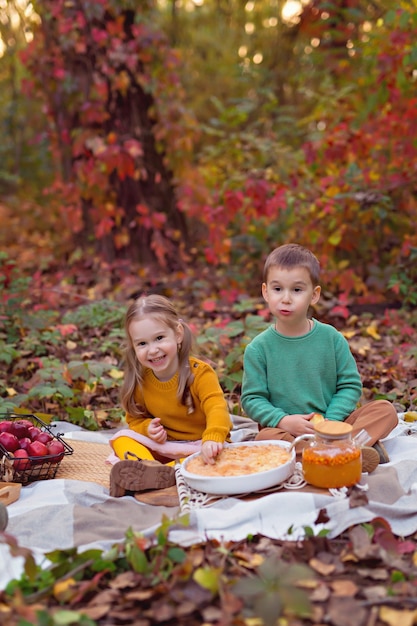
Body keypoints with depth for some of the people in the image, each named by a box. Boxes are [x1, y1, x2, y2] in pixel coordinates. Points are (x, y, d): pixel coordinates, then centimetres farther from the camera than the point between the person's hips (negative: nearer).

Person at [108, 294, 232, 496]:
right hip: (161, 447, 4)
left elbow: (217, 408, -30)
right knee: (121, 438, -16)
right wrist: (147, 427, -14)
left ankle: (163, 474, -45)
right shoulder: (139, 381, -2)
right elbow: (135, 418, 11)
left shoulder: (200, 373, -15)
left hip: (198, 446, -3)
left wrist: (212, 439, -51)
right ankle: (148, 468, -43)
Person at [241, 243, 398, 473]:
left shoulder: (331, 337, 1)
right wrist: (282, 420, -20)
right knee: (265, 437, -35)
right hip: (286, 430, -2)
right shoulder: (258, 348, -2)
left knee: (385, 410, -16)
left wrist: (329, 422, -13)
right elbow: (252, 398, -2)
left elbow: (351, 385, 2)